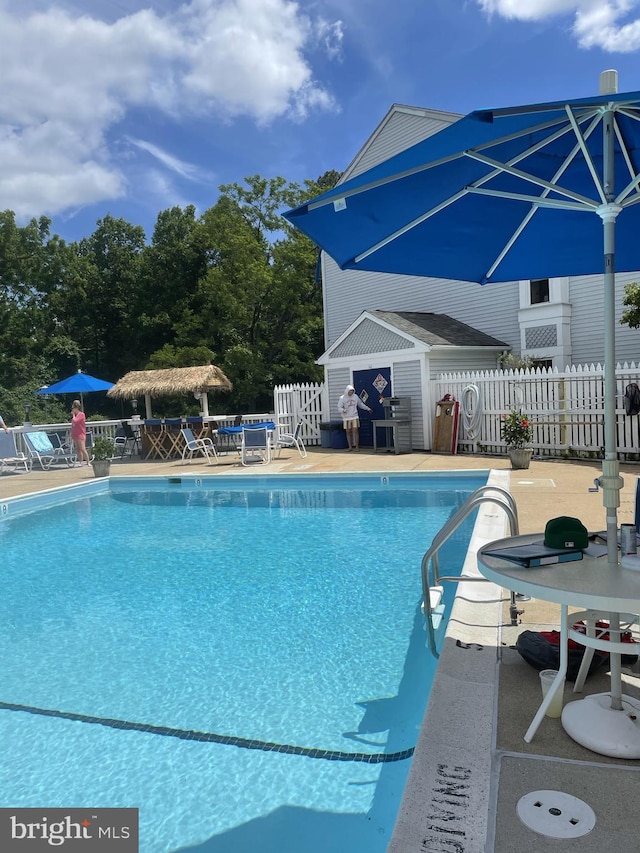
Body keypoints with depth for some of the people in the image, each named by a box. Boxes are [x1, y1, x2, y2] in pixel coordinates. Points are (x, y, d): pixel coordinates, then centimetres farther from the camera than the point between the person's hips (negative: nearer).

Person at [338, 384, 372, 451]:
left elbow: (360, 404, 19)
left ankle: (357, 447, 0)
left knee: (355, 431, -5)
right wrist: (343, 410, -30)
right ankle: (350, 447, 11)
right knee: (348, 432, 4)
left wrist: (367, 408, 20)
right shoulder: (342, 398, -4)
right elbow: (339, 408, -9)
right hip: (346, 418, -1)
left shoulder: (355, 396, 4)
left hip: (354, 417, 1)